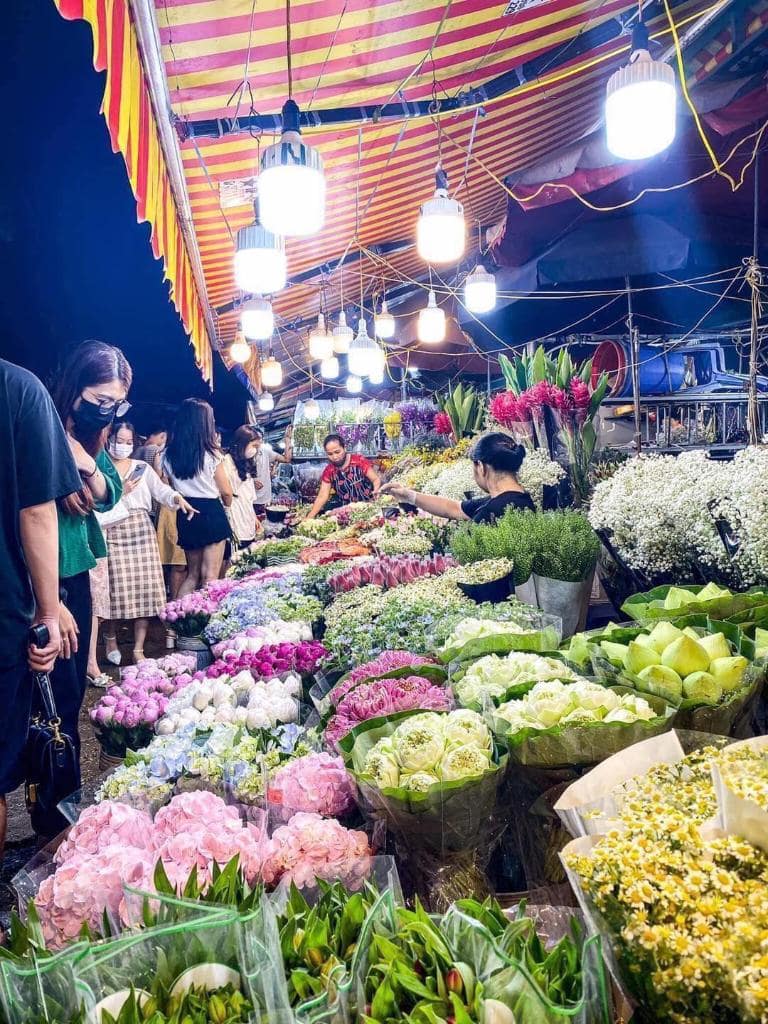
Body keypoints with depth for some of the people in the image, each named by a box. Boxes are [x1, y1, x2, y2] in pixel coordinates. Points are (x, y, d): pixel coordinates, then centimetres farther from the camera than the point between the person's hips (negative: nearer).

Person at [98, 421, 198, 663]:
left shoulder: (142, 468, 12)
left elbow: (160, 490, -1)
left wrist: (178, 498, -19)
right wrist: (121, 492, -9)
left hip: (142, 531, 3)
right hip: (114, 534, -3)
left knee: (145, 588, -1)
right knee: (118, 588, -4)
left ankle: (138, 649, 6)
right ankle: (110, 640, 21)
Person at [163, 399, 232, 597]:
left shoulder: (168, 455, 2)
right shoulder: (211, 454, -10)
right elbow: (226, 492, -3)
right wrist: (227, 506, 17)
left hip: (185, 515, 5)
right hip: (211, 513, -5)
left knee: (192, 573, 18)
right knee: (210, 576, -1)